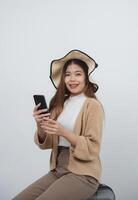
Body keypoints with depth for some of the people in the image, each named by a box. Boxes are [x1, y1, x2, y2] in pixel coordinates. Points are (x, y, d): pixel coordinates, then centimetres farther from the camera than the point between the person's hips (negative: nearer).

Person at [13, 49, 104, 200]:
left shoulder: (93, 105, -9)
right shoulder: (60, 104, 7)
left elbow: (92, 149, -12)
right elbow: (46, 143, 8)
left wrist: (64, 132, -25)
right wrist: (40, 125, -12)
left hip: (82, 174, -5)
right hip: (57, 170, 5)